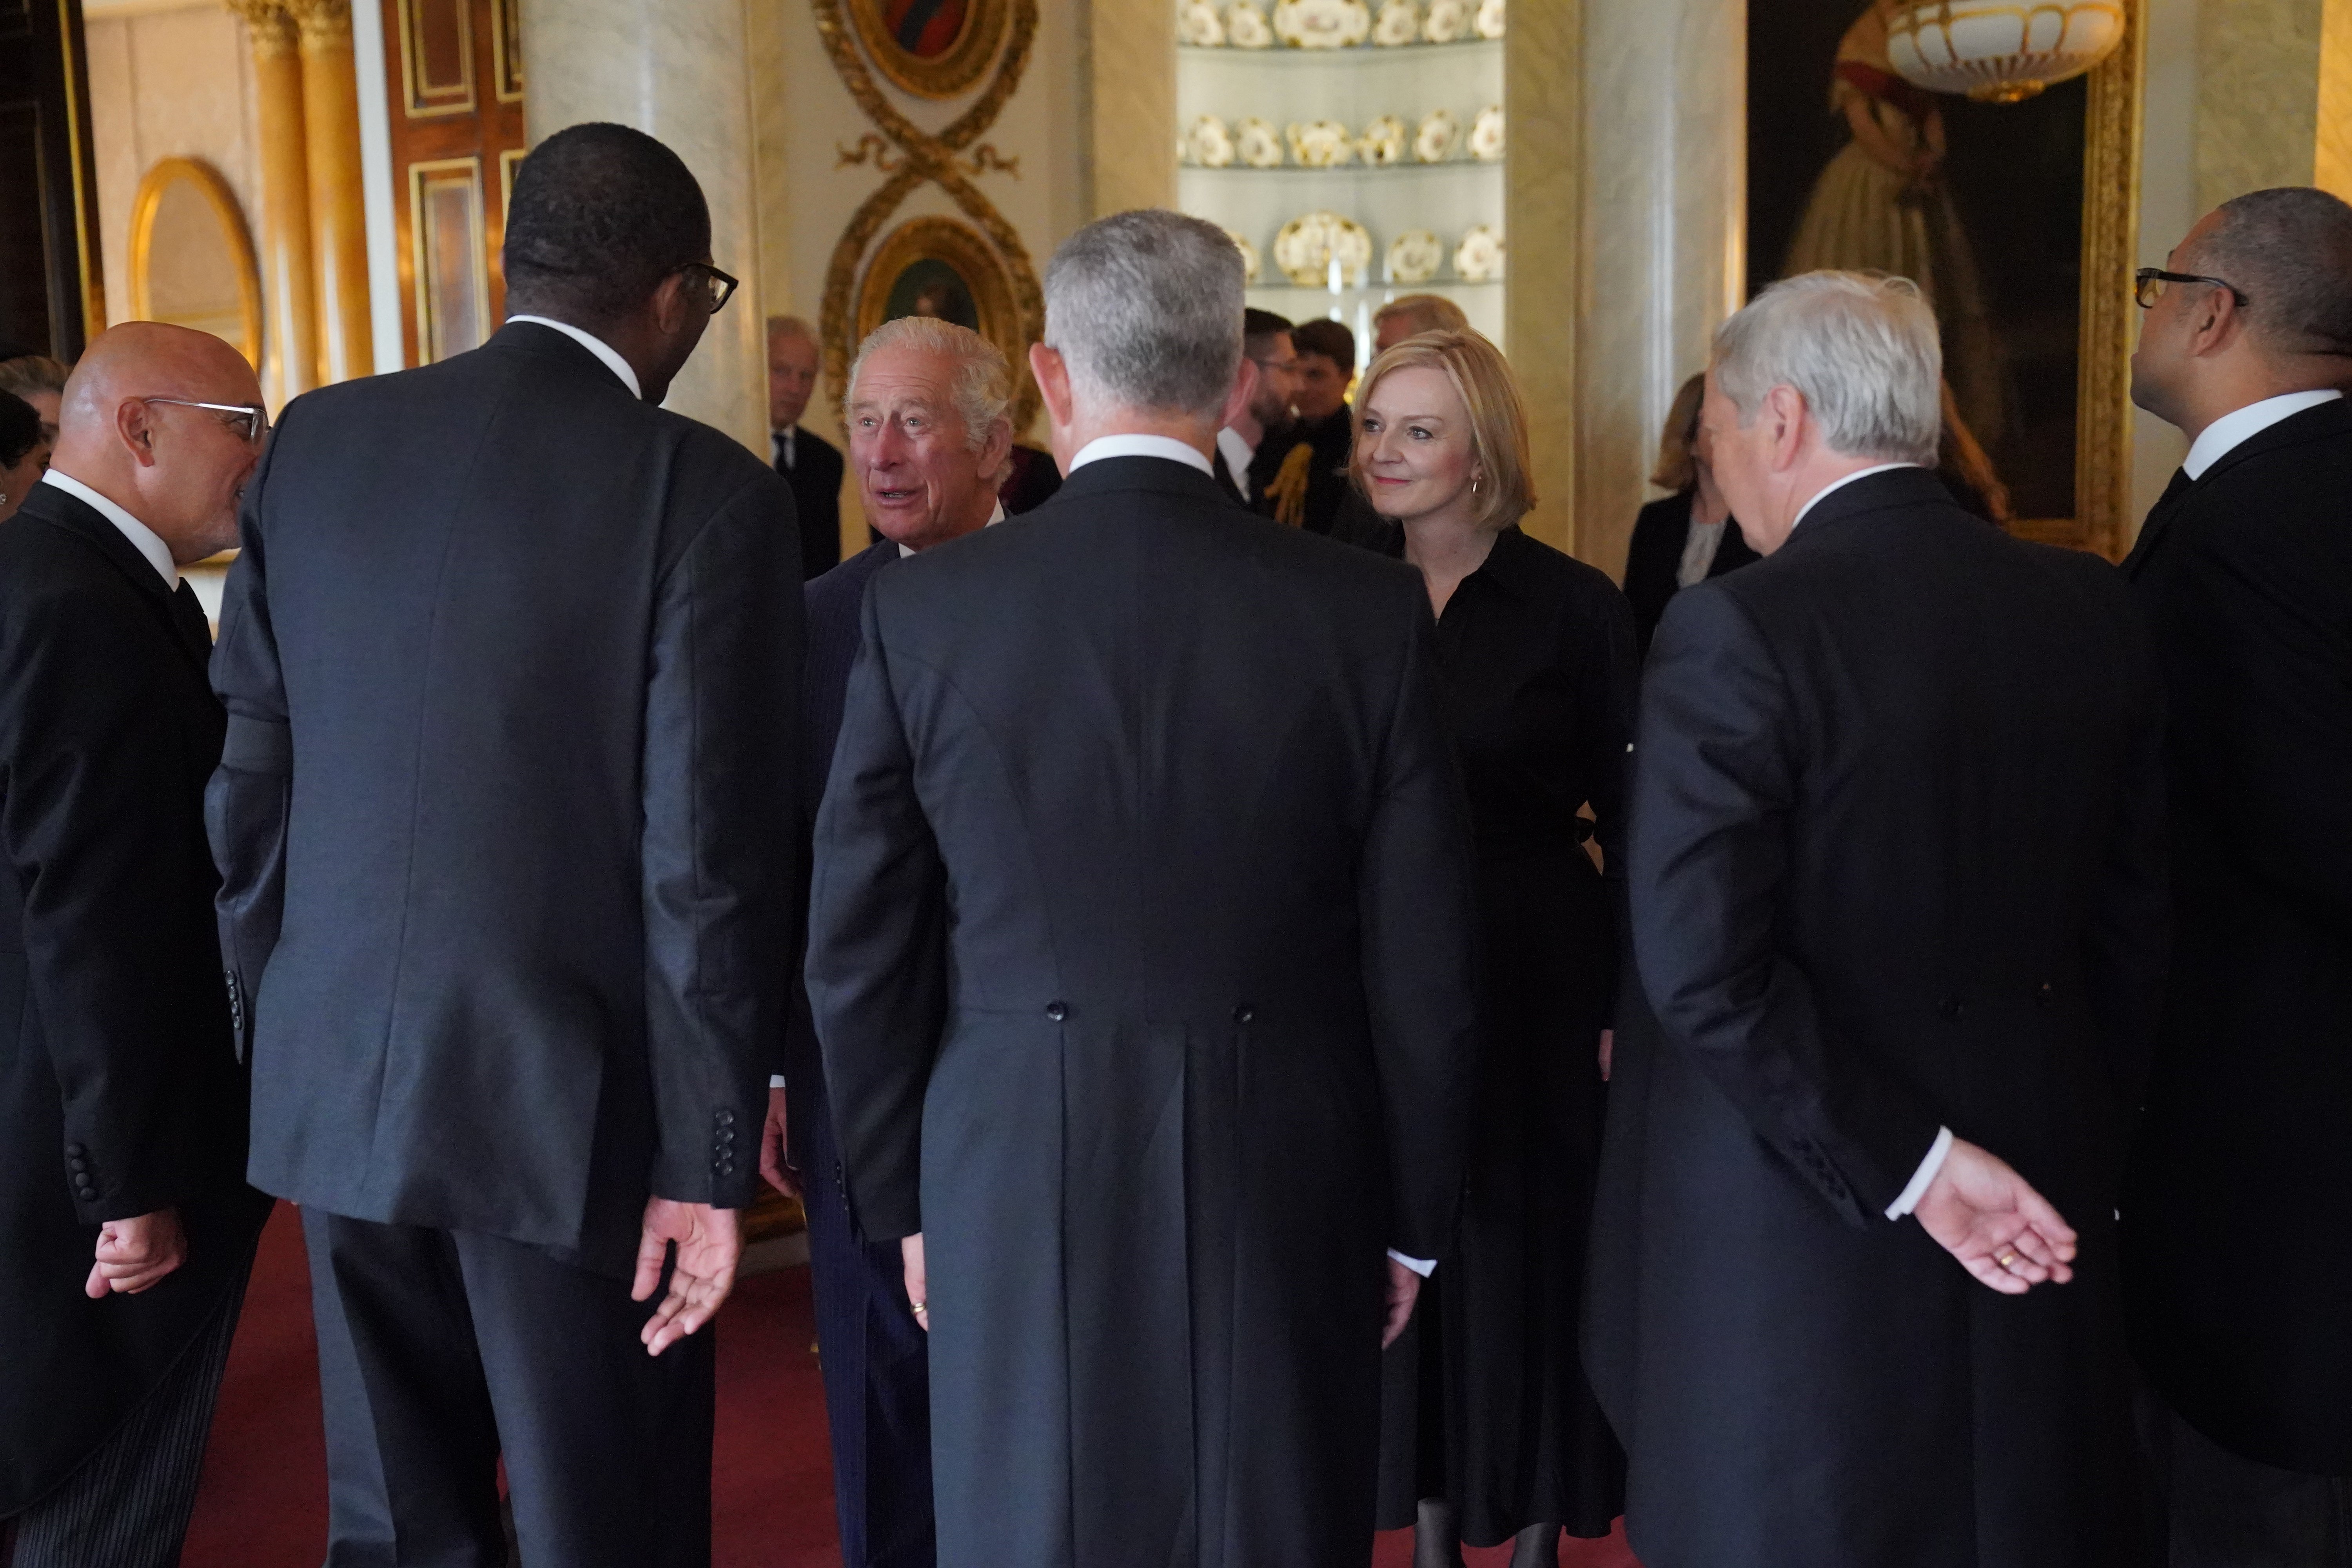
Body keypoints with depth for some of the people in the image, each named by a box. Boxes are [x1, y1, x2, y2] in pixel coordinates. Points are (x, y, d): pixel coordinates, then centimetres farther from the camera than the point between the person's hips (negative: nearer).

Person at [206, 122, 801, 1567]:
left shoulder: (316, 441, 4)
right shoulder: (706, 492, -12)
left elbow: (248, 778, 6)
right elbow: (709, 857, -14)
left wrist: (280, 1033, 16)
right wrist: (711, 1160, -8)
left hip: (335, 1088, 5)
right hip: (572, 1110, -5)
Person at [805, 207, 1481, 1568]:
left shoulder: (920, 609, -6)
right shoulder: (1367, 610, -7)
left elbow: (860, 950, -1)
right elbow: (1424, 960, -3)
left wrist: (903, 1198, 12)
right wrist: (1413, 1222, 9)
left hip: (1018, 1183, 0)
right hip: (1281, 1191, 0)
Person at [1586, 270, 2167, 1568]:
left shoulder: (1735, 630, -16)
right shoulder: (2091, 610, 2)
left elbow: (1702, 962, -22)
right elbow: (2132, 924, 8)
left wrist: (1909, 1162, -15)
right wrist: (2079, 1146, 16)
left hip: (1794, 1228, -6)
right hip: (2044, 1189, 6)